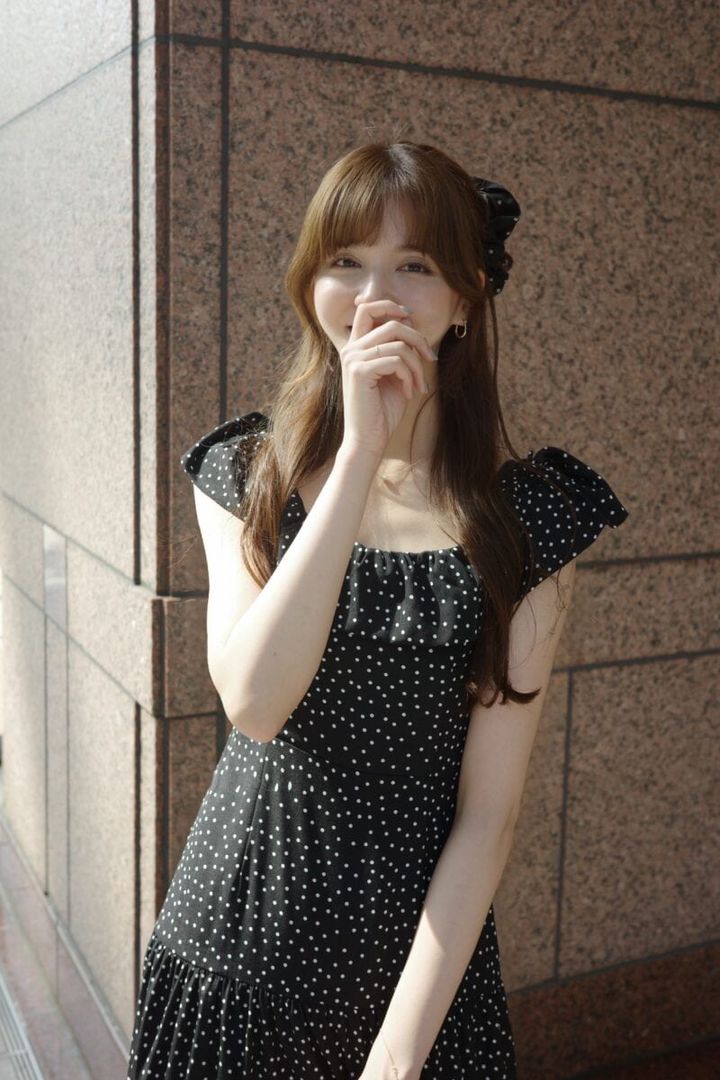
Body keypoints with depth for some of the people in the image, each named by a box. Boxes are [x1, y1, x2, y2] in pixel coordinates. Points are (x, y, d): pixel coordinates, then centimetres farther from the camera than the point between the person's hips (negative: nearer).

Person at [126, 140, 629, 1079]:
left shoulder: (528, 509, -9)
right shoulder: (243, 472, -4)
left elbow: (489, 809, -10)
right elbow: (253, 701, -21)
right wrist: (363, 449, -24)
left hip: (419, 957, -1)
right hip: (235, 927, 2)